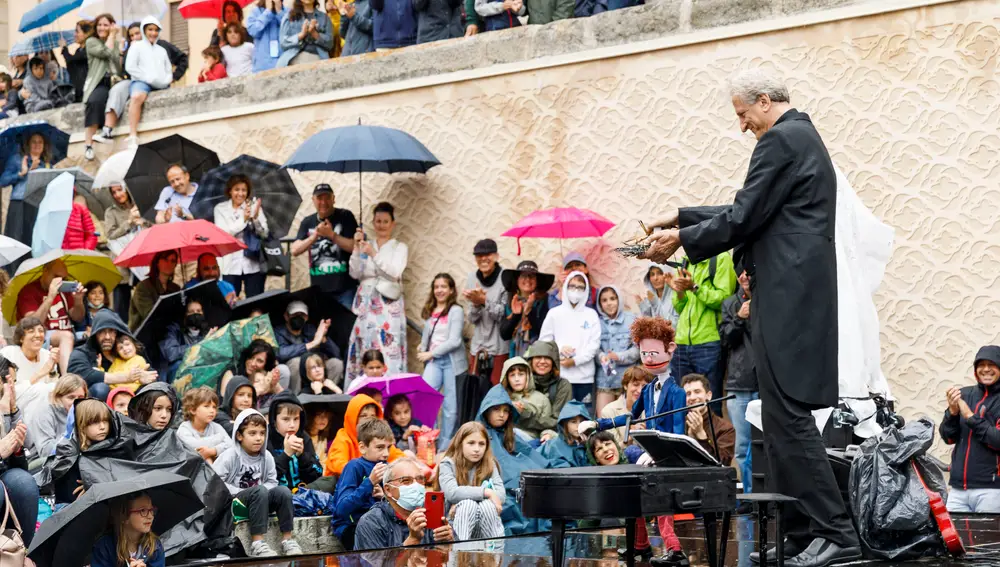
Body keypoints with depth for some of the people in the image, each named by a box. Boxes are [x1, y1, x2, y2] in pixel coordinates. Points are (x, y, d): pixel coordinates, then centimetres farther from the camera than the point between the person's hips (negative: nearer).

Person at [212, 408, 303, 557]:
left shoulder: (267, 457, 6)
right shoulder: (230, 456, -10)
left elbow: (272, 481, 8)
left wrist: (262, 490, -14)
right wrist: (239, 492, -18)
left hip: (260, 500, 5)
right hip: (234, 502, -5)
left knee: (283, 491, -21)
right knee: (260, 491, -35)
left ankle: (287, 540, -18)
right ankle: (257, 544, -39)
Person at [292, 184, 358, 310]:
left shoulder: (345, 217, 0)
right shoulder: (307, 222, 9)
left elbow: (355, 247, -8)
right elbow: (295, 250, 0)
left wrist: (332, 235, -17)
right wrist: (315, 236, -14)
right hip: (319, 289, 3)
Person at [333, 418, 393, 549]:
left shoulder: (385, 467, 5)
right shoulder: (354, 466, -13)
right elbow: (341, 510, -25)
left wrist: (384, 496, -13)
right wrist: (369, 482, -30)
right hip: (350, 527, -6)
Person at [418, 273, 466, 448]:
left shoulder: (455, 311, -5)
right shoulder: (430, 311, 13)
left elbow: (454, 341, -12)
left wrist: (431, 353, -12)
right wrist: (423, 352, -2)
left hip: (452, 361, -4)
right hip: (434, 361, 4)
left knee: (450, 406, 1)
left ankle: (444, 446, 8)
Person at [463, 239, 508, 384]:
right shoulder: (472, 279, 7)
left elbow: (504, 315, -10)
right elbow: (472, 319, 6)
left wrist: (484, 300, -22)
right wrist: (476, 303, -14)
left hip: (500, 347, -5)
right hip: (478, 346, 5)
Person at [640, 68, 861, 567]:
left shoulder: (781, 140, -10)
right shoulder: (803, 136, 22)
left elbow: (744, 218, -13)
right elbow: (751, 211, 24)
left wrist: (681, 239, -1)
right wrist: (682, 218, 21)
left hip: (788, 296, -11)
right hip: (798, 296, 11)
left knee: (789, 416, -11)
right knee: (782, 418, 11)